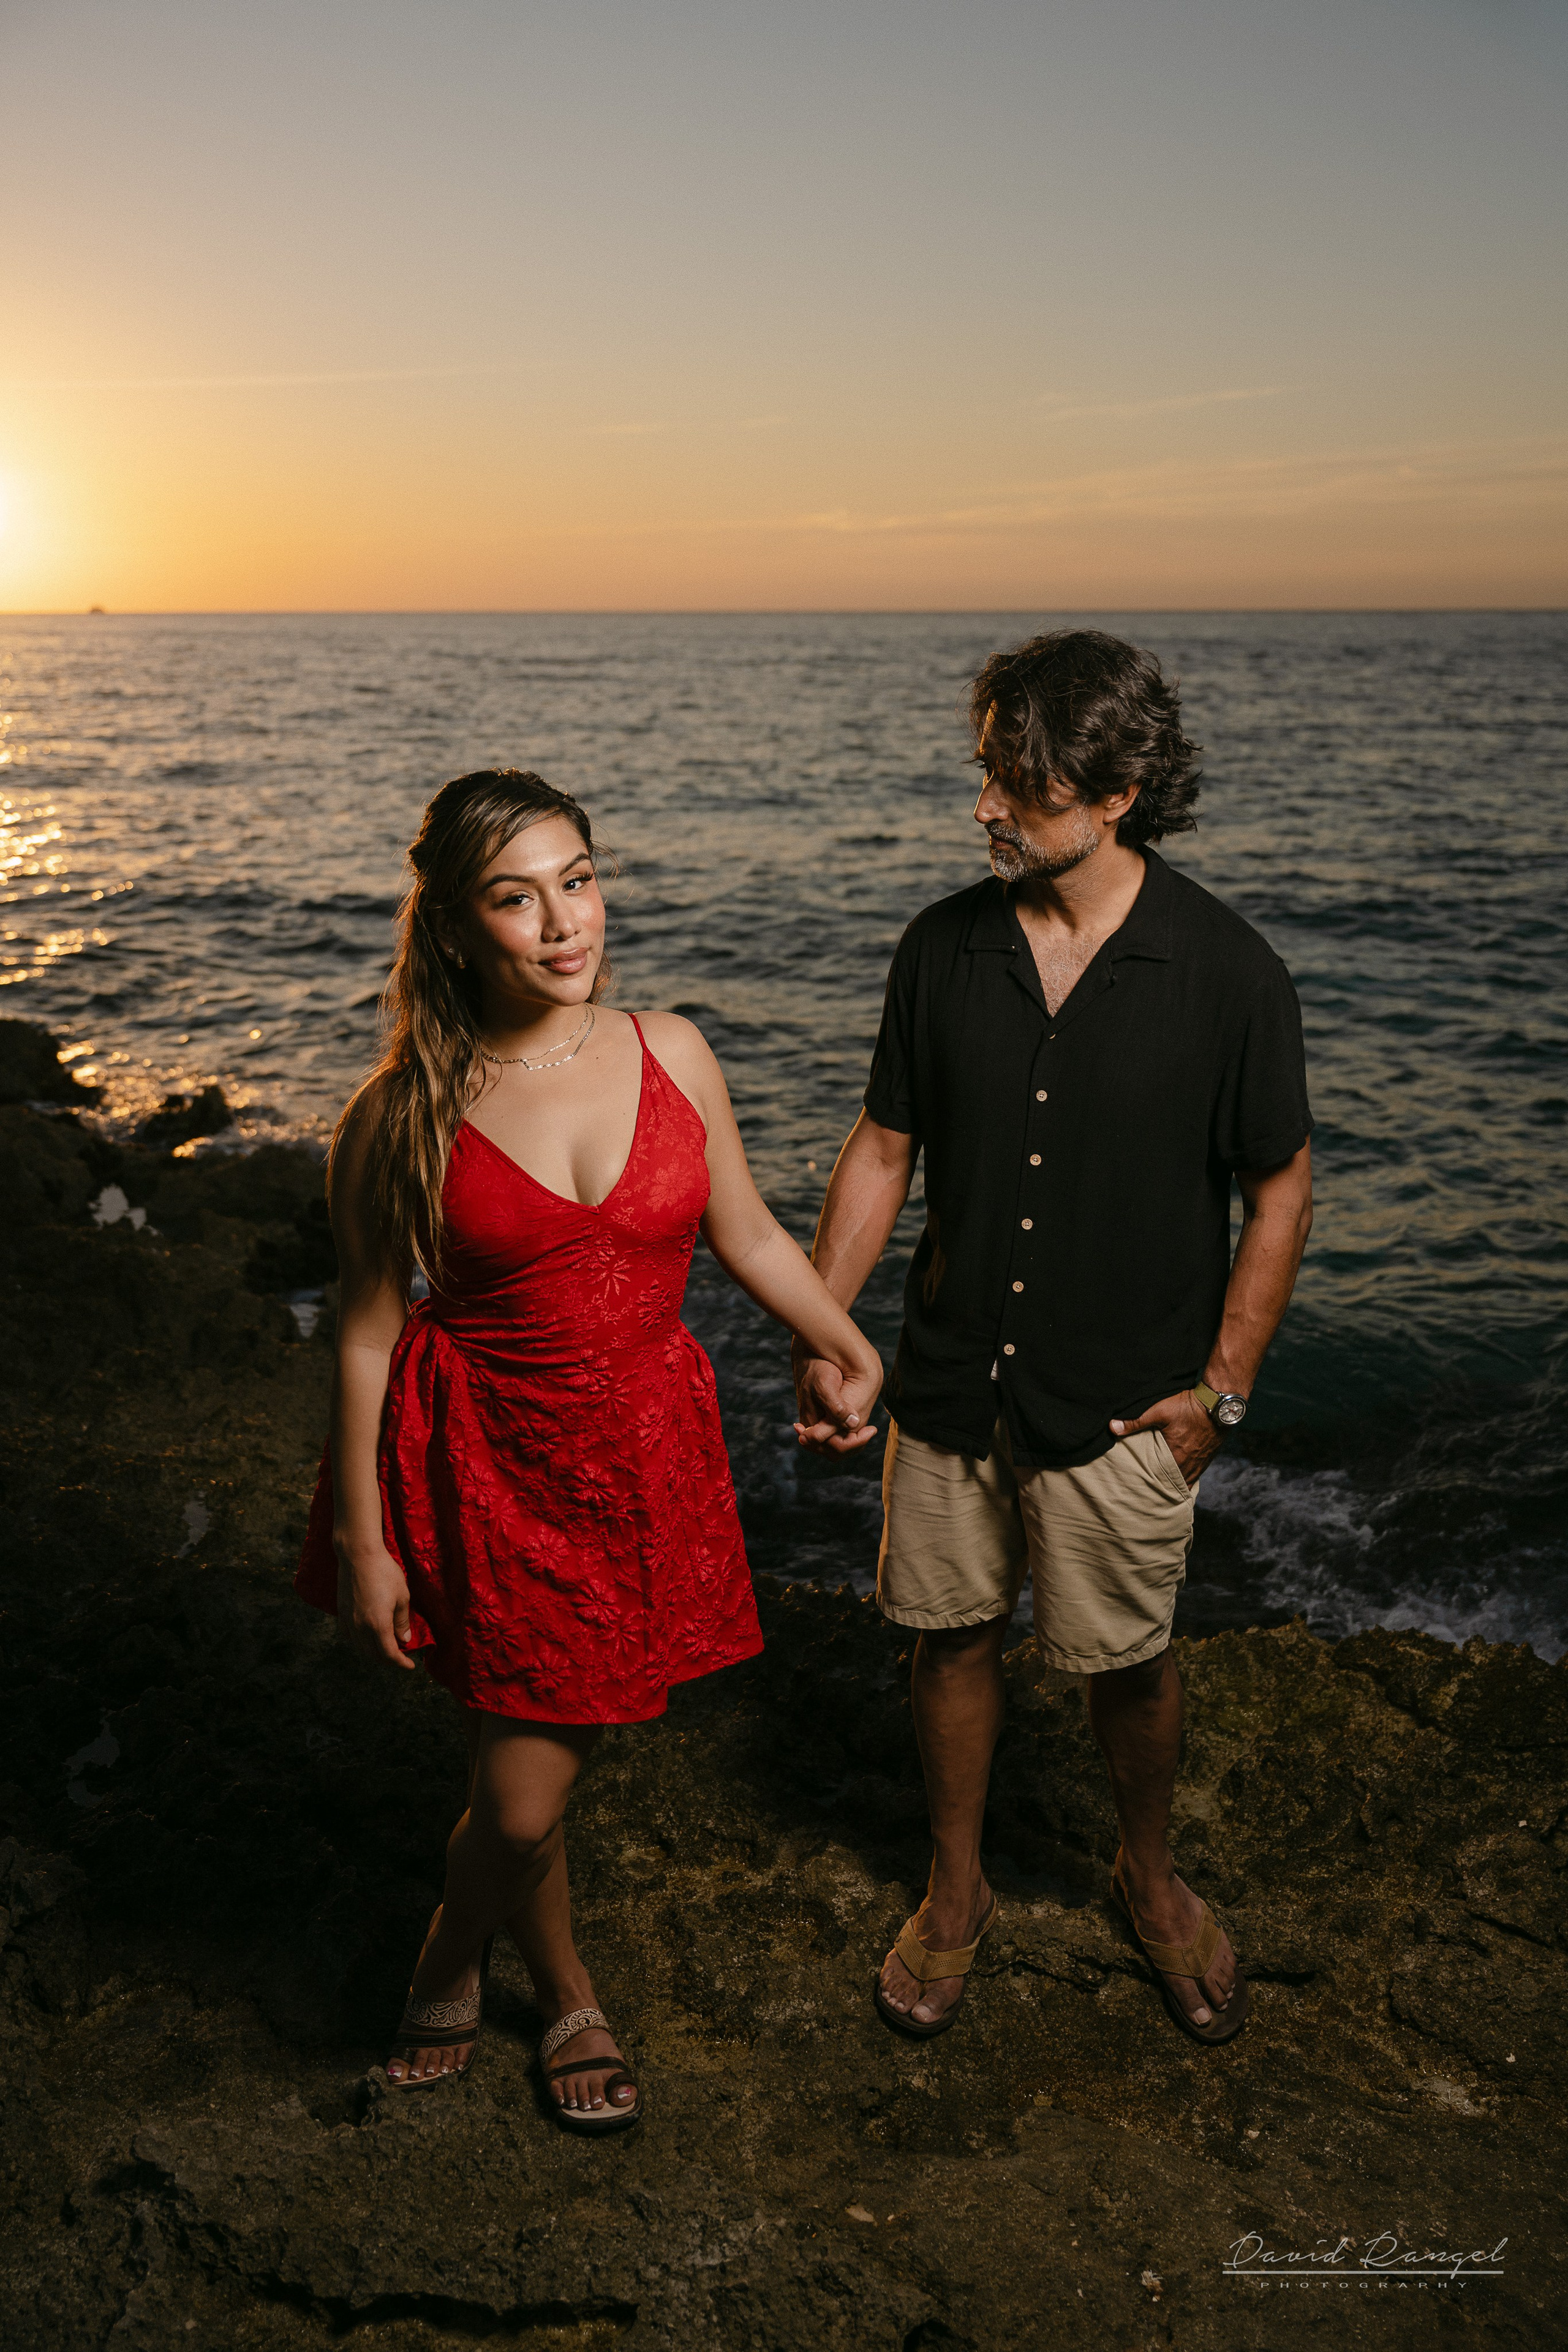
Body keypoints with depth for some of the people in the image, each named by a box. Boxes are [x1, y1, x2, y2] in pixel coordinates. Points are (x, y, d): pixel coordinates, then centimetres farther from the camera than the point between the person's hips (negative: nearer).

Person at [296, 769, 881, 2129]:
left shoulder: (670, 1055, -4)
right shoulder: (404, 1114, -12)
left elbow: (745, 1235, 9)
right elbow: (369, 1331, -6)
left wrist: (848, 1346, 0)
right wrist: (362, 1542, -4)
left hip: (644, 1456, 3)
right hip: (491, 1466, -3)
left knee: (533, 1759, 16)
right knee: (525, 1792, 4)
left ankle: (453, 1957, 48)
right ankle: (568, 2000, 39)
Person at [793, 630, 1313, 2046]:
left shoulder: (1227, 972, -12)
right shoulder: (944, 949, -4)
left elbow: (1281, 1185, -3)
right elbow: (884, 1149, 4)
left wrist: (1222, 1386, -6)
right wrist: (818, 1334, -1)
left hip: (1123, 1402, -2)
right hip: (951, 1383, 3)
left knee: (1127, 1663, 11)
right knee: (951, 1636, 14)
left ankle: (1150, 1877, 41)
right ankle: (957, 1892, 37)